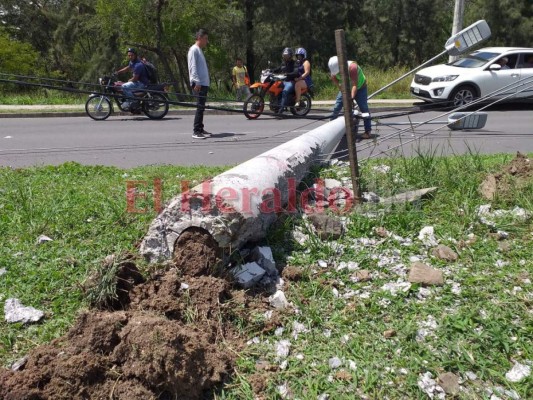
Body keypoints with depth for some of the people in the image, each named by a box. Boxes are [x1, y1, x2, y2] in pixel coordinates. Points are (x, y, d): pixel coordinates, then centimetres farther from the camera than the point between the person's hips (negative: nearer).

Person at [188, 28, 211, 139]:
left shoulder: (199, 50, 22)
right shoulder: (194, 50, -7)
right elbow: (193, 67, -15)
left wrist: (205, 83, 17)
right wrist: (197, 82, -22)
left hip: (204, 83, 9)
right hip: (198, 84, -9)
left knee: (201, 107, 11)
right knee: (200, 107, -12)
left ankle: (200, 129, 17)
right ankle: (196, 131, -12)